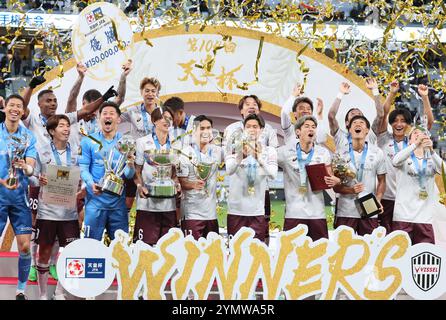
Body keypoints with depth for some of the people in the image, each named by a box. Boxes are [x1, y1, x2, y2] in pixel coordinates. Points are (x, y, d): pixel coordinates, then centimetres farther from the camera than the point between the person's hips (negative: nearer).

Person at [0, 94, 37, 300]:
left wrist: (25, 167, -26)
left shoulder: (29, 136, 6)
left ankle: (21, 290, 10)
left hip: (20, 195, 2)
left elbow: (31, 168, -2)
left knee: (25, 245, -3)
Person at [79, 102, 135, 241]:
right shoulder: (88, 141, 4)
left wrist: (130, 166, -21)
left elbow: (129, 175, 2)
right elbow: (83, 168, -2)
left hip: (118, 200, 2)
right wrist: (91, 184, -20)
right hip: (95, 199, -2)